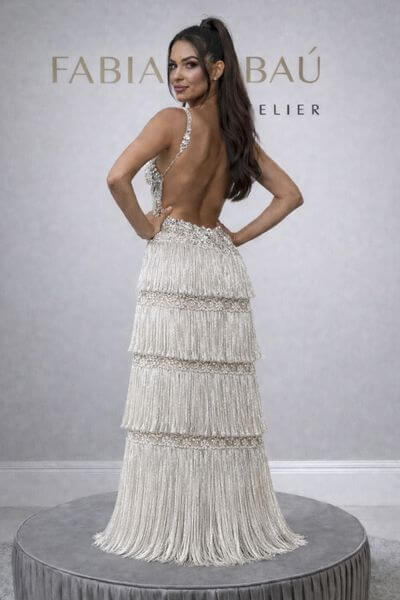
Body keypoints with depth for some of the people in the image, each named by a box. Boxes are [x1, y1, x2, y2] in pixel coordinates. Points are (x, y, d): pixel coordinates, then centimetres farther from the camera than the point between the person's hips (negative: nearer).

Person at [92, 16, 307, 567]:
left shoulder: (173, 120, -7)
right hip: (225, 269, 6)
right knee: (223, 405, 10)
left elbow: (117, 177, -20)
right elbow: (290, 195, 17)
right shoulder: (238, 132, 11)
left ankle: (169, 527, 7)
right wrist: (238, 236, 11)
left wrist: (145, 227, -4)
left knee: (172, 403, 0)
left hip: (174, 267, -6)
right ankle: (232, 522, 18)